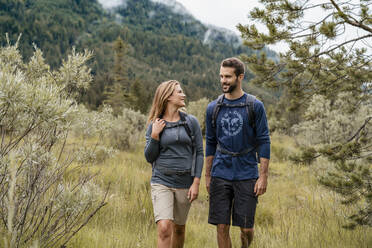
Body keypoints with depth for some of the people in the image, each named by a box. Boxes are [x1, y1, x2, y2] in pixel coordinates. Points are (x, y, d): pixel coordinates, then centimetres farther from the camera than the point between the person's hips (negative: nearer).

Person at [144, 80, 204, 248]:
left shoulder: (191, 122, 1)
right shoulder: (155, 125, 1)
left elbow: (199, 153, 2)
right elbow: (149, 157, 3)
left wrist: (196, 183, -5)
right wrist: (154, 136, -12)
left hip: (184, 183, 2)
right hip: (161, 182, -1)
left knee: (179, 229, 13)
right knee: (164, 229, -14)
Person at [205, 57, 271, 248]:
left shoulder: (255, 106, -2)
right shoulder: (213, 108, 7)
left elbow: (264, 142, -2)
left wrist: (263, 176, -8)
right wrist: (207, 176, 11)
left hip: (246, 175, -2)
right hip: (220, 175, 2)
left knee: (246, 227, 3)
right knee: (222, 227, 3)